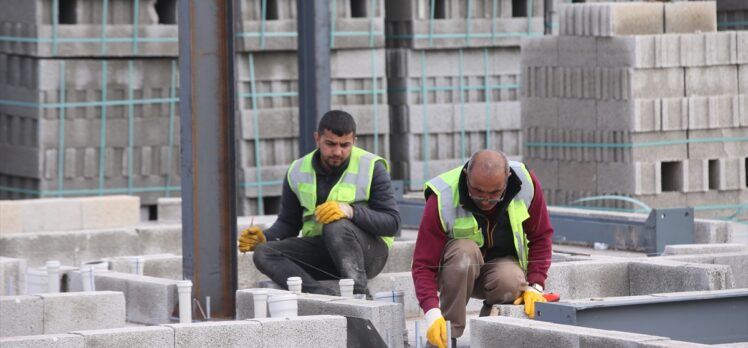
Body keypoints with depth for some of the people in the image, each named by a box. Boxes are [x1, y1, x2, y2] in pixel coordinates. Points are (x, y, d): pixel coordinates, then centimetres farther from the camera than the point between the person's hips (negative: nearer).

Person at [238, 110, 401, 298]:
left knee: (336, 227, -36)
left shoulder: (371, 168, -4)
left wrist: (351, 211, -29)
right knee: (264, 253, -21)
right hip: (319, 248, 5)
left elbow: (392, 223, -11)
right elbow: (288, 224, 15)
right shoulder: (298, 171, 8)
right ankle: (328, 298, -41)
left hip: (369, 250, -5)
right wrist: (264, 237, -8)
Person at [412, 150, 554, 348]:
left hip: (502, 264, 2)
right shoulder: (442, 199, -26)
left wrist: (535, 286, -15)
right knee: (465, 251, -37)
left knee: (511, 281, -35)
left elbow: (540, 237, -5)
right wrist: (432, 312, -40)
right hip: (454, 270, -2)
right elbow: (424, 264, -26)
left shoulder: (526, 183, -18)